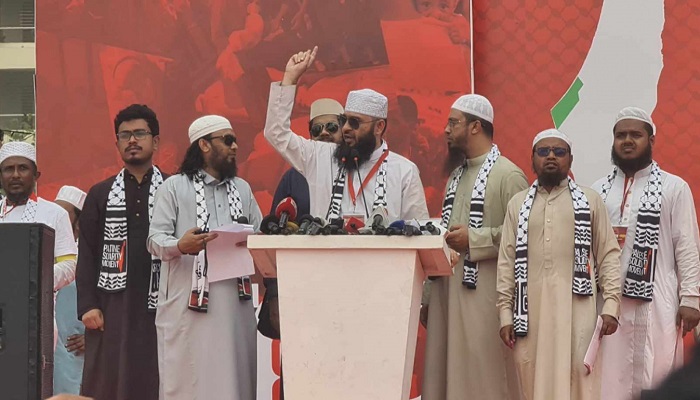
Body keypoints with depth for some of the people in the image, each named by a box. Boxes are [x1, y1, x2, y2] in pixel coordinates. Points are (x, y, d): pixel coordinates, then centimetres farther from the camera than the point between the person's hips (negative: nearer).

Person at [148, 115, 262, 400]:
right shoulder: (174, 187, 4)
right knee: (187, 376, -6)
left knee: (233, 375, 1)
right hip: (188, 303, -4)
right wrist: (180, 246, -24)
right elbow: (155, 240, -3)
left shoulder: (242, 189, 20)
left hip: (235, 300, 4)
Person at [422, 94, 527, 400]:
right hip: (447, 284, 8)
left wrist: (474, 239, -16)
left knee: (481, 373, -6)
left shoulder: (508, 175, -9)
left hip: (483, 290, -8)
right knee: (446, 369, 7)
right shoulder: (456, 173, 17)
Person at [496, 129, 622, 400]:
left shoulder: (590, 201, 8)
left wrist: (611, 304, -5)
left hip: (576, 307, -2)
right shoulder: (518, 203, 13)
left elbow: (609, 254, 5)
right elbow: (507, 260, 10)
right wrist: (505, 313, 4)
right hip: (530, 309, 2)